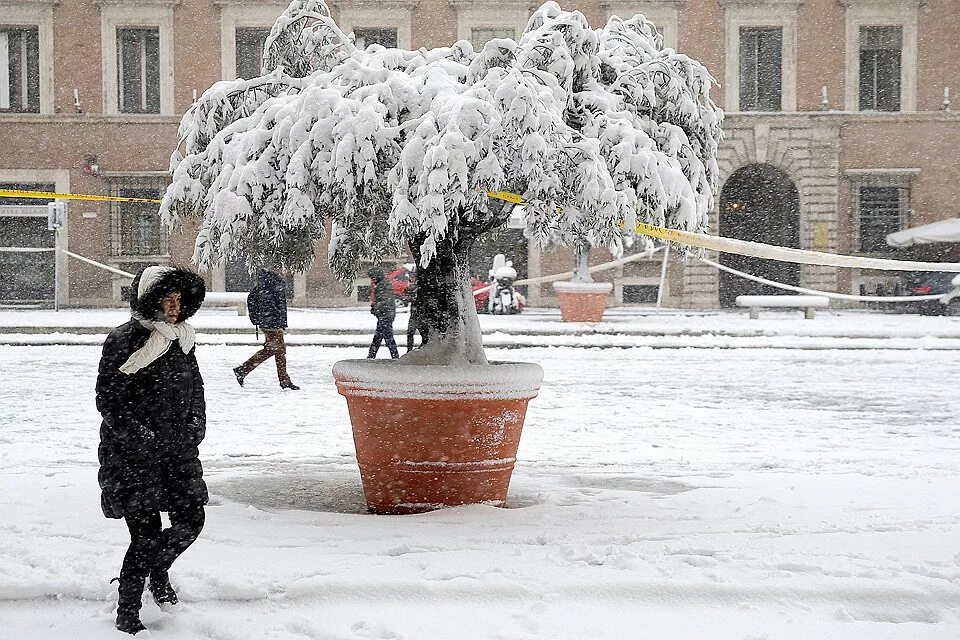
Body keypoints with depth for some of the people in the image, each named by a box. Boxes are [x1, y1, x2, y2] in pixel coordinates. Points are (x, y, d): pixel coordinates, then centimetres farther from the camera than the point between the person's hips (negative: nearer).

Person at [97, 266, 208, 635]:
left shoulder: (182, 339, 10)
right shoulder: (124, 341, -11)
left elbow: (195, 389, 20)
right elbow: (107, 399, -11)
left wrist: (195, 427, 7)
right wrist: (140, 437, -16)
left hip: (178, 451, 6)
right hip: (132, 453, -6)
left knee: (191, 519, 3)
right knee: (146, 533, -5)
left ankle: (159, 570, 36)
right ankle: (127, 613, 11)